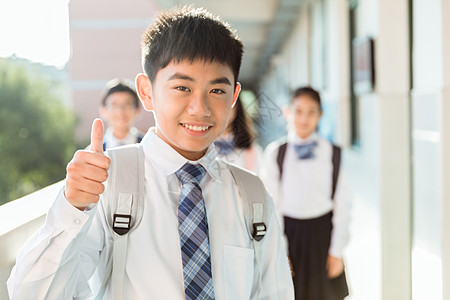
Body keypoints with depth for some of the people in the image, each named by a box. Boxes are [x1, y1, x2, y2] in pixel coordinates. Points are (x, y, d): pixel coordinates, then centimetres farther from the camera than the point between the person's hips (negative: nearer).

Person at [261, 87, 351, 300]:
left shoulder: (333, 154, -2)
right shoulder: (275, 153, -1)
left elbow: (342, 204, 0)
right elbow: (271, 204, -1)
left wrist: (336, 250, -2)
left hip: (322, 233, 0)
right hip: (289, 232, 0)